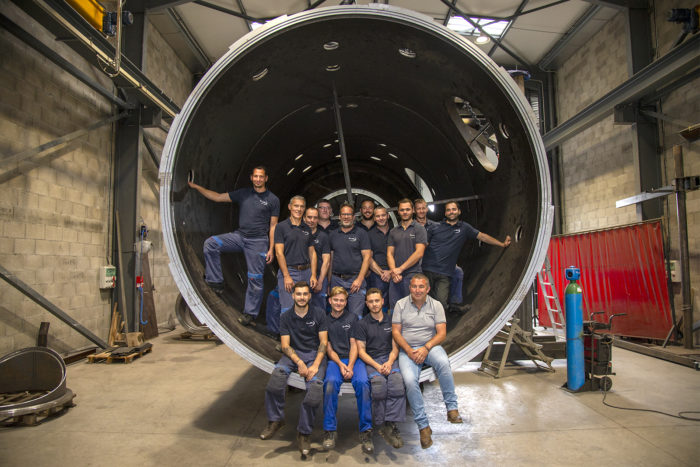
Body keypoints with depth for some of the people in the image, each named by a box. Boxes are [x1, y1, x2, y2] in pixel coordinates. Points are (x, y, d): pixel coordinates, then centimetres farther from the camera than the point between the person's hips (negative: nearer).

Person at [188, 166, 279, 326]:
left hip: (258, 241, -4)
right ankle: (216, 281, -6)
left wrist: (271, 249, -6)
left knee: (255, 278, -4)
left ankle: (250, 312, 11)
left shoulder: (273, 200, 1)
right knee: (211, 243, -15)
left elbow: (273, 227, 0)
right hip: (239, 235, 4)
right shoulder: (243, 194, 10)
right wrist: (196, 186, 10)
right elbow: (218, 197, 13)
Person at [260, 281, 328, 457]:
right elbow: (285, 345, 1)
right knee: (278, 373, -32)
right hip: (294, 354, 2)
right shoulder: (286, 318, 8)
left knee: (316, 385, -31)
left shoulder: (319, 314, 4)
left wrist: (315, 365, -15)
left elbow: (323, 342, 0)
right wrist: (299, 362, -16)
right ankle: (275, 419, -12)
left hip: (315, 354, -1)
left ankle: (304, 433, -12)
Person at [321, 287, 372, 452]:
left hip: (353, 358, 0)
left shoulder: (352, 318, 10)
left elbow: (354, 345, 4)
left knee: (362, 383, -31)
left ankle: (365, 430, -22)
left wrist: (350, 366, -13)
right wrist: (340, 364, -11)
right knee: (330, 382, -33)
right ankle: (329, 430, -21)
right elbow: (328, 348, 7)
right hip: (335, 359, 0)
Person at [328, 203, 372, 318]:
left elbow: (367, 257, -3)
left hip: (356, 280, -3)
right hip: (336, 280, 3)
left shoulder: (361, 233, 3)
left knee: (355, 316, -4)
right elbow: (330, 258, 14)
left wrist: (359, 279, -12)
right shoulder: (333, 234, 13)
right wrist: (329, 281, 6)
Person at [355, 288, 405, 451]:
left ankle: (390, 424, -29)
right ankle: (381, 425, -19)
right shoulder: (362, 324, 8)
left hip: (389, 359, 2)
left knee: (397, 380, -32)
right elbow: (361, 351, 2)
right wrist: (377, 366, -13)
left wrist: (389, 362, -9)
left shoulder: (391, 321, 15)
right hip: (370, 361, -2)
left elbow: (395, 347, 12)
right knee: (379, 383, -34)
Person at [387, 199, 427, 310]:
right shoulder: (393, 231, 15)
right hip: (395, 277, 4)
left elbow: (419, 253, -9)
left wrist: (400, 269, -11)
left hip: (413, 276, -4)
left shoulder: (419, 229, 1)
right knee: (394, 309, 5)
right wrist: (393, 271, -8)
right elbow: (389, 253, 10)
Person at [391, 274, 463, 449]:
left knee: (443, 363, -34)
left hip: (430, 346, 1)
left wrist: (426, 348, -16)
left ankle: (452, 408, -20)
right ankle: (423, 426, -15)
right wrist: (409, 351, -13)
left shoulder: (436, 305, 5)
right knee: (410, 380, -28)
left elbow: (441, 333, 0)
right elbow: (395, 332, 1)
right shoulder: (401, 304, 4)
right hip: (407, 349, 0)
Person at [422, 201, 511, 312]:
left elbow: (482, 236, 14)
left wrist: (502, 244, 10)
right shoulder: (434, 227, 7)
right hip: (428, 270, 0)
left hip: (445, 274, 0)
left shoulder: (464, 228, 12)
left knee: (441, 304, -10)